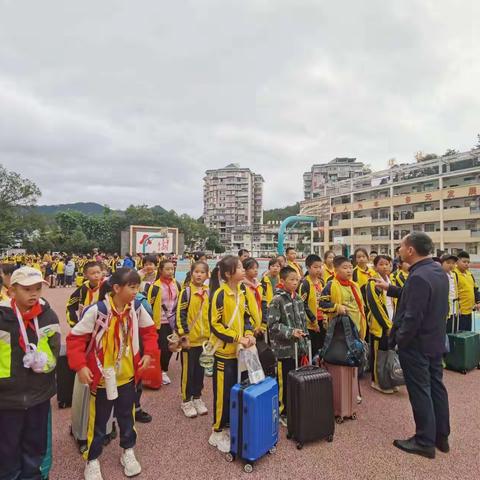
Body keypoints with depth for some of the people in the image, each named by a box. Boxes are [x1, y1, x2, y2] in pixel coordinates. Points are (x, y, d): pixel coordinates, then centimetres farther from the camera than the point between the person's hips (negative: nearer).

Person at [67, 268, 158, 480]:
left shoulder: (137, 308, -10)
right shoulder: (97, 310, -23)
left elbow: (149, 330, 5)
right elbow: (75, 338, -16)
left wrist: (148, 353, -3)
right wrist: (80, 366, -21)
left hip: (128, 374, 4)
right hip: (102, 375, -3)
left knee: (127, 415, 20)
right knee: (99, 420, 14)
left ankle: (128, 451, 42)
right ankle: (92, 460, 37)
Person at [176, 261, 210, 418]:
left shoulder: (208, 292, 5)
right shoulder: (186, 291, -11)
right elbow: (180, 315, -13)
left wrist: (211, 333, 12)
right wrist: (184, 335, -16)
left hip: (204, 338, 5)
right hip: (189, 339, -5)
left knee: (200, 370, 16)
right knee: (188, 370, 8)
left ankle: (197, 397, 32)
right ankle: (186, 400, 24)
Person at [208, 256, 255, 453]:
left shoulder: (241, 293, 4)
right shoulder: (220, 294, -19)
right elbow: (215, 325, -18)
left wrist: (249, 334, -5)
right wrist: (237, 338, -20)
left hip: (239, 351, 7)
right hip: (224, 350, -7)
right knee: (223, 392, 5)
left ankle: (230, 425, 36)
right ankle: (217, 431, 24)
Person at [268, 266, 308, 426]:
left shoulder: (298, 299, 8)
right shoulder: (277, 300, -13)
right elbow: (273, 324, -16)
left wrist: (304, 338, 12)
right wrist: (290, 332, -22)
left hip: (298, 346, 7)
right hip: (284, 348, -6)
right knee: (284, 382, 3)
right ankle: (283, 413, 20)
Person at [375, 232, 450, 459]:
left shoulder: (418, 277, -27)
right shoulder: (438, 271, 3)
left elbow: (413, 317, -28)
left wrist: (399, 340, -16)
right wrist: (390, 289, 17)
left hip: (417, 344, -9)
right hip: (436, 341, 9)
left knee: (420, 392, 5)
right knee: (436, 387, 19)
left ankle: (425, 442, 20)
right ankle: (441, 437, 34)